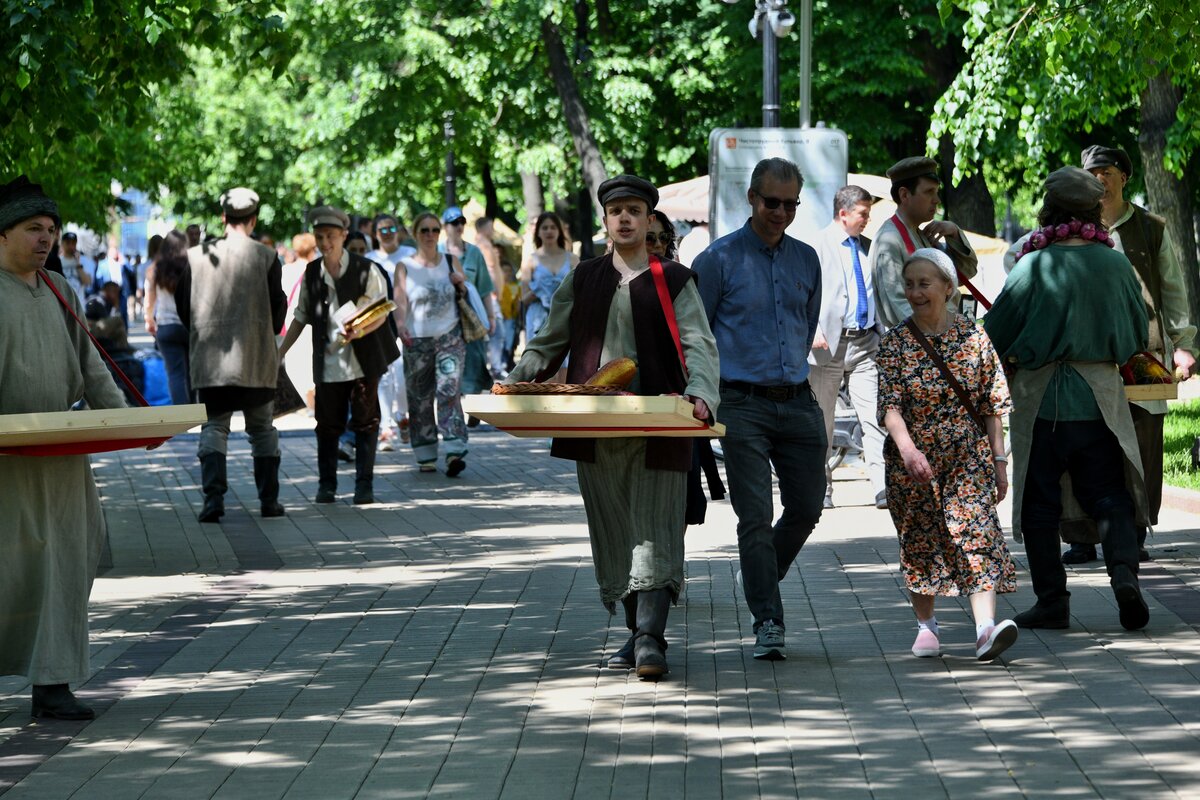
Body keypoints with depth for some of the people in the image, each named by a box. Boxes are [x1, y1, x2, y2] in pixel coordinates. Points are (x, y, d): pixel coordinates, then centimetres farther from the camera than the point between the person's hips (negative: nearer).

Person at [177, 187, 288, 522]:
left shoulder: (197, 255, -2)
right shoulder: (266, 257, -6)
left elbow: (183, 304, 5)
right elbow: (278, 306, -1)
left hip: (208, 359, 0)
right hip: (256, 358, 0)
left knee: (214, 426, 5)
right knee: (262, 428, 12)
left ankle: (213, 498, -10)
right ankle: (269, 500, 13)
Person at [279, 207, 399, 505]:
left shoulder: (366, 269, -6)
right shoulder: (312, 273, 6)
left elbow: (380, 315, -5)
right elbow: (302, 316, 14)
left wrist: (359, 332, -25)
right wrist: (279, 353, 10)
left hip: (362, 361, -3)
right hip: (328, 362, 3)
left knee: (365, 422, 2)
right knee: (328, 424, 4)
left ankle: (364, 485, 10)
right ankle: (326, 485, 14)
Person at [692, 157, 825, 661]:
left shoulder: (806, 260, 12)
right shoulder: (719, 259, -3)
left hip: (798, 402, 5)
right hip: (743, 406, -5)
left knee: (806, 509, 7)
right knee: (755, 516, -9)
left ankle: (760, 583, 32)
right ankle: (768, 623, -5)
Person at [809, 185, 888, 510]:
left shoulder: (868, 247, 14)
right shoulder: (818, 245, -2)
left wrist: (885, 333, 11)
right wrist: (814, 330, -20)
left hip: (866, 343, 4)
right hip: (829, 344, -4)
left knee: (874, 416, -7)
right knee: (821, 421, 5)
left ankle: (884, 489, -13)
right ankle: (821, 490, 15)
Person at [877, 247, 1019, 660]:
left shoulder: (974, 337, 1)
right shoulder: (895, 343, -2)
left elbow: (992, 404, 4)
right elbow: (889, 405, -12)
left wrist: (999, 460, 2)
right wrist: (907, 448, -29)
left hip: (968, 456, 0)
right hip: (912, 460, 1)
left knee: (977, 533, -13)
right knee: (920, 541, 9)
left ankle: (985, 627, -24)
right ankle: (926, 624, 26)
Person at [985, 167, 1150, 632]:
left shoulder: (1035, 266, -12)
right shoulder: (1116, 265, -1)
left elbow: (995, 333, -8)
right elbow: (1140, 334, 10)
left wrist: (1014, 355, 14)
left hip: (1042, 401, -3)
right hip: (1101, 401, 3)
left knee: (1040, 504, 8)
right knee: (1109, 495, 10)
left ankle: (1052, 599, 8)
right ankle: (1124, 568, -14)